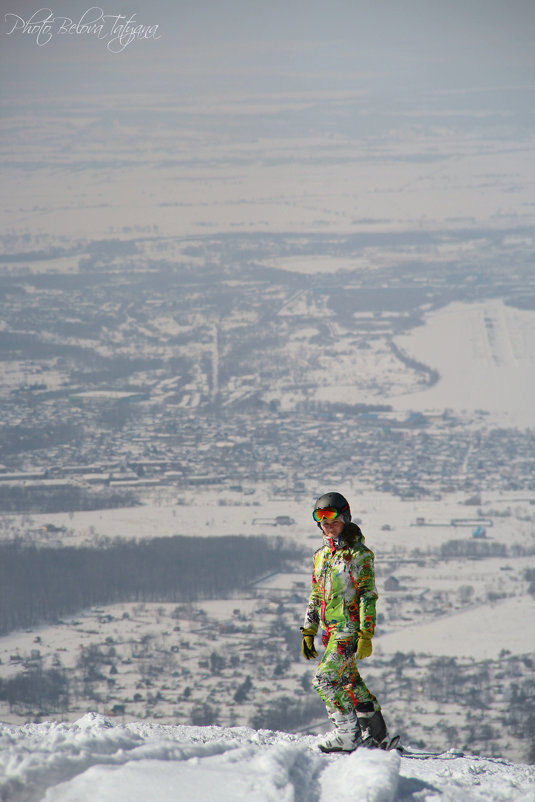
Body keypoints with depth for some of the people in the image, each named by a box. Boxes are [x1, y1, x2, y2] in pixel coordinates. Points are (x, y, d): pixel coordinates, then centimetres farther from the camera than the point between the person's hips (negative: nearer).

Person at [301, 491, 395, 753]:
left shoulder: (358, 554, -8)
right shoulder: (321, 555, 15)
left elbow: (368, 595, -12)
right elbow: (315, 597, 21)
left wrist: (366, 635, -17)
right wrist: (308, 632, 16)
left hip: (349, 626, -8)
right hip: (330, 629, 8)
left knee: (325, 678, -15)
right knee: (351, 682, 9)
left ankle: (348, 734, -9)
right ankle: (376, 735, 16)